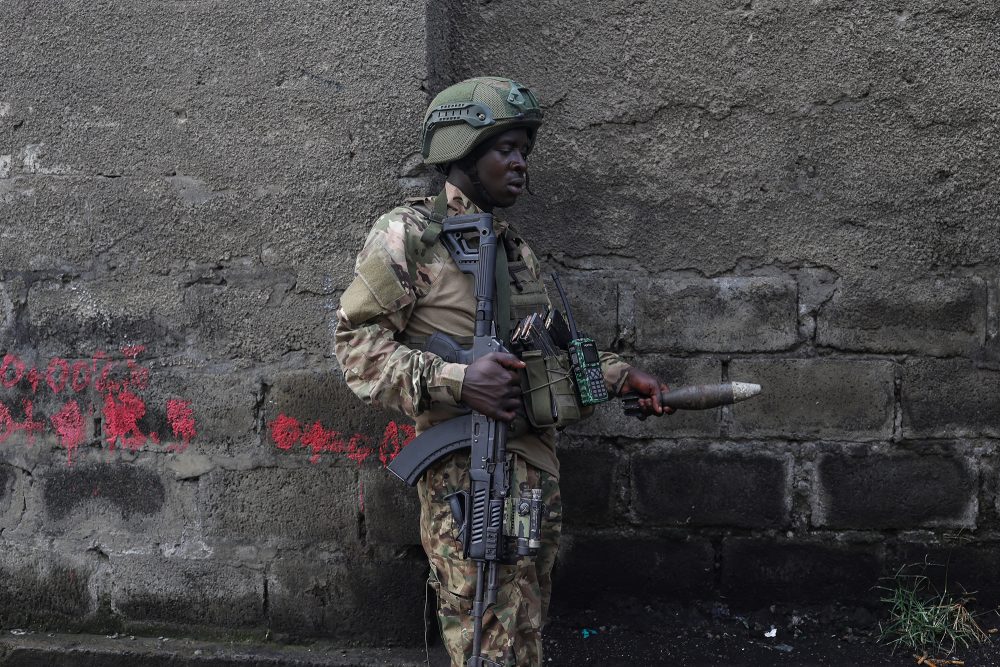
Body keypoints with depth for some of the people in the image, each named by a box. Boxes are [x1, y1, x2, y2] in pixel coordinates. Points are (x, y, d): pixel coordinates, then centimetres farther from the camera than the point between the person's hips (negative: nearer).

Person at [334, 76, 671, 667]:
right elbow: (357, 341, -11)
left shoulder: (517, 247, 16)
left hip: (538, 467, 7)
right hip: (467, 474, -7)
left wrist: (619, 375, 9)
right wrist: (455, 381, -22)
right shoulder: (409, 235, -7)